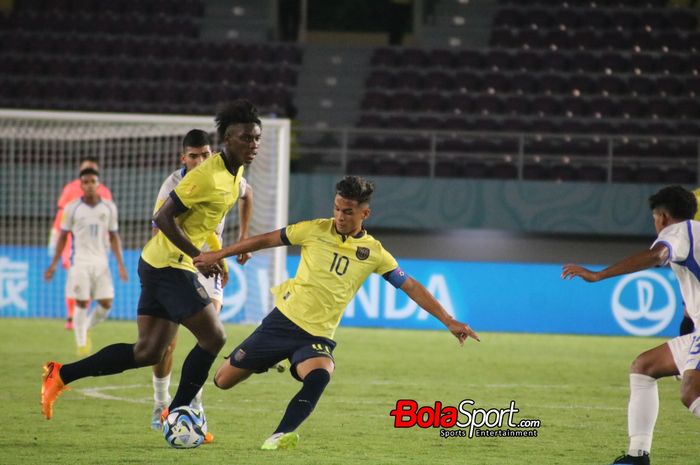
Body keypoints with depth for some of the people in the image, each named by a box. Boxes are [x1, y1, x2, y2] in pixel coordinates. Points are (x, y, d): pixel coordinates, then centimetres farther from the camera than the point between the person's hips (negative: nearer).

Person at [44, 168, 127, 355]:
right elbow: (63, 236, 6)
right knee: (82, 303, -6)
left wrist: (121, 265, 5)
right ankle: (81, 343, 6)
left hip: (101, 262, 2)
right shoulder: (72, 208, -2)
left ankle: (86, 328, 24)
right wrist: (53, 264, 5)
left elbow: (114, 237, 10)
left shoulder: (109, 208, 4)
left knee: (106, 303, -2)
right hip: (81, 262, -2)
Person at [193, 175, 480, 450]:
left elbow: (412, 288, 2)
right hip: (282, 321, 1)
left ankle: (281, 436, -34)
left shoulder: (373, 253, -1)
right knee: (223, 380, 4)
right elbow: (267, 240, 7)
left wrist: (449, 321, -3)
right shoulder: (315, 230, -3)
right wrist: (218, 255, 10)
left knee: (319, 375, -36)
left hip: (317, 335, -1)